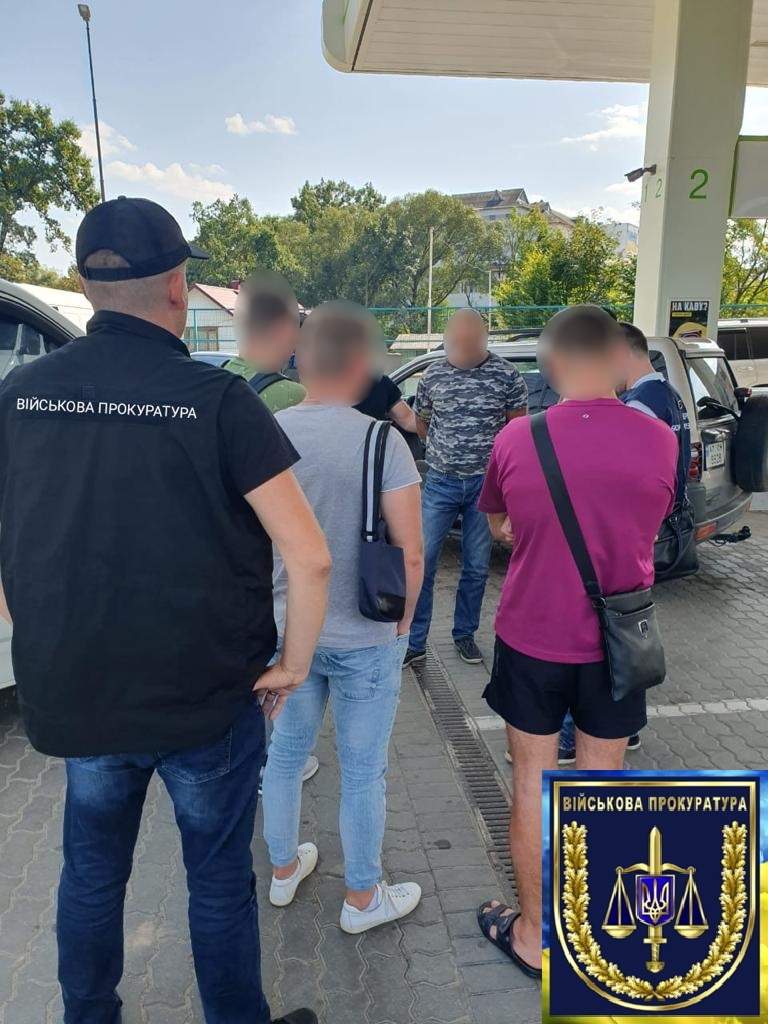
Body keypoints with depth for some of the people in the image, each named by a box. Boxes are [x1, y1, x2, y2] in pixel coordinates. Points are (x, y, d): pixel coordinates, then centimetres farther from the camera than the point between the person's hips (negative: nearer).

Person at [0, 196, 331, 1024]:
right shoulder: (216, 399, -16)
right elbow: (309, 558, -20)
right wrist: (291, 667, -5)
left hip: (72, 693, 4)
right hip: (207, 699, -3)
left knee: (91, 873, 25)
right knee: (219, 878, 18)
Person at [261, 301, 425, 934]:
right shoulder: (381, 441, -18)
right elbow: (410, 554, -16)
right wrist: (402, 620, 2)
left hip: (286, 629, 4)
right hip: (366, 637, -4)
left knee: (286, 751, 23)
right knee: (363, 771, 14)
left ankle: (283, 870, 44)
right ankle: (363, 899, 34)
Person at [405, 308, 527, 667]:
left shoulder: (506, 375, -4)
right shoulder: (434, 375, 1)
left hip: (485, 483, -1)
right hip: (440, 482, 1)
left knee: (476, 567, 9)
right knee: (421, 563, -1)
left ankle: (464, 635, 26)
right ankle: (414, 642, 10)